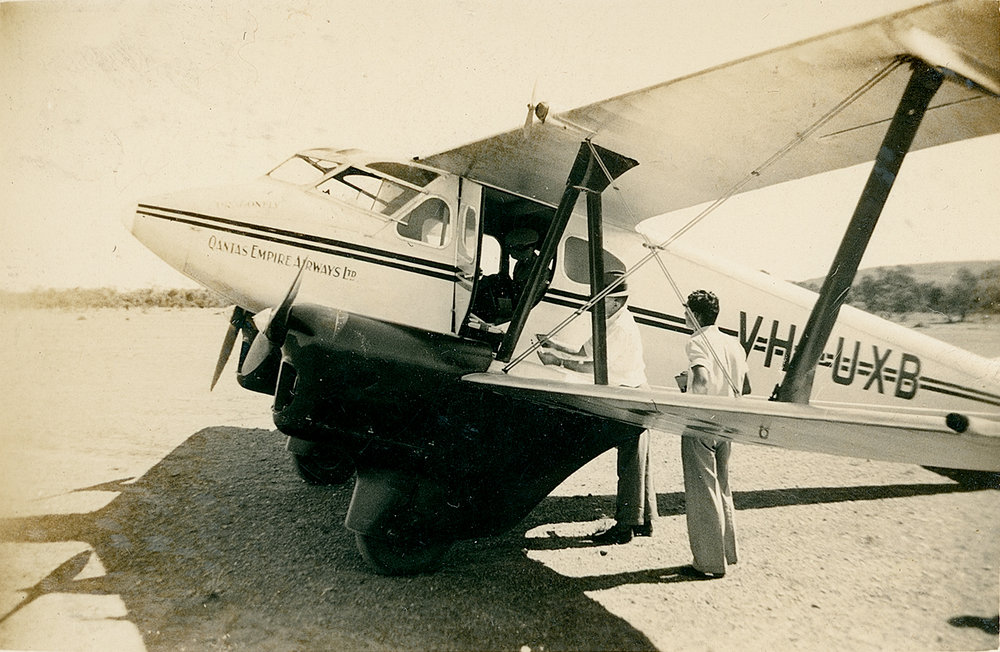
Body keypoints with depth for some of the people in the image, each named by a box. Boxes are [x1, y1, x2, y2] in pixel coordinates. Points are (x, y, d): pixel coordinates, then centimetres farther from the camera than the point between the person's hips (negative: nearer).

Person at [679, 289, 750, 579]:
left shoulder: (698, 342, -14)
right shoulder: (734, 344, 10)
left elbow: (702, 379, -32)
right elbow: (745, 388, 14)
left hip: (700, 428, -8)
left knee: (702, 494, 1)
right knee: (722, 490, 20)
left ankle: (709, 563, 8)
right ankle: (727, 552, 30)